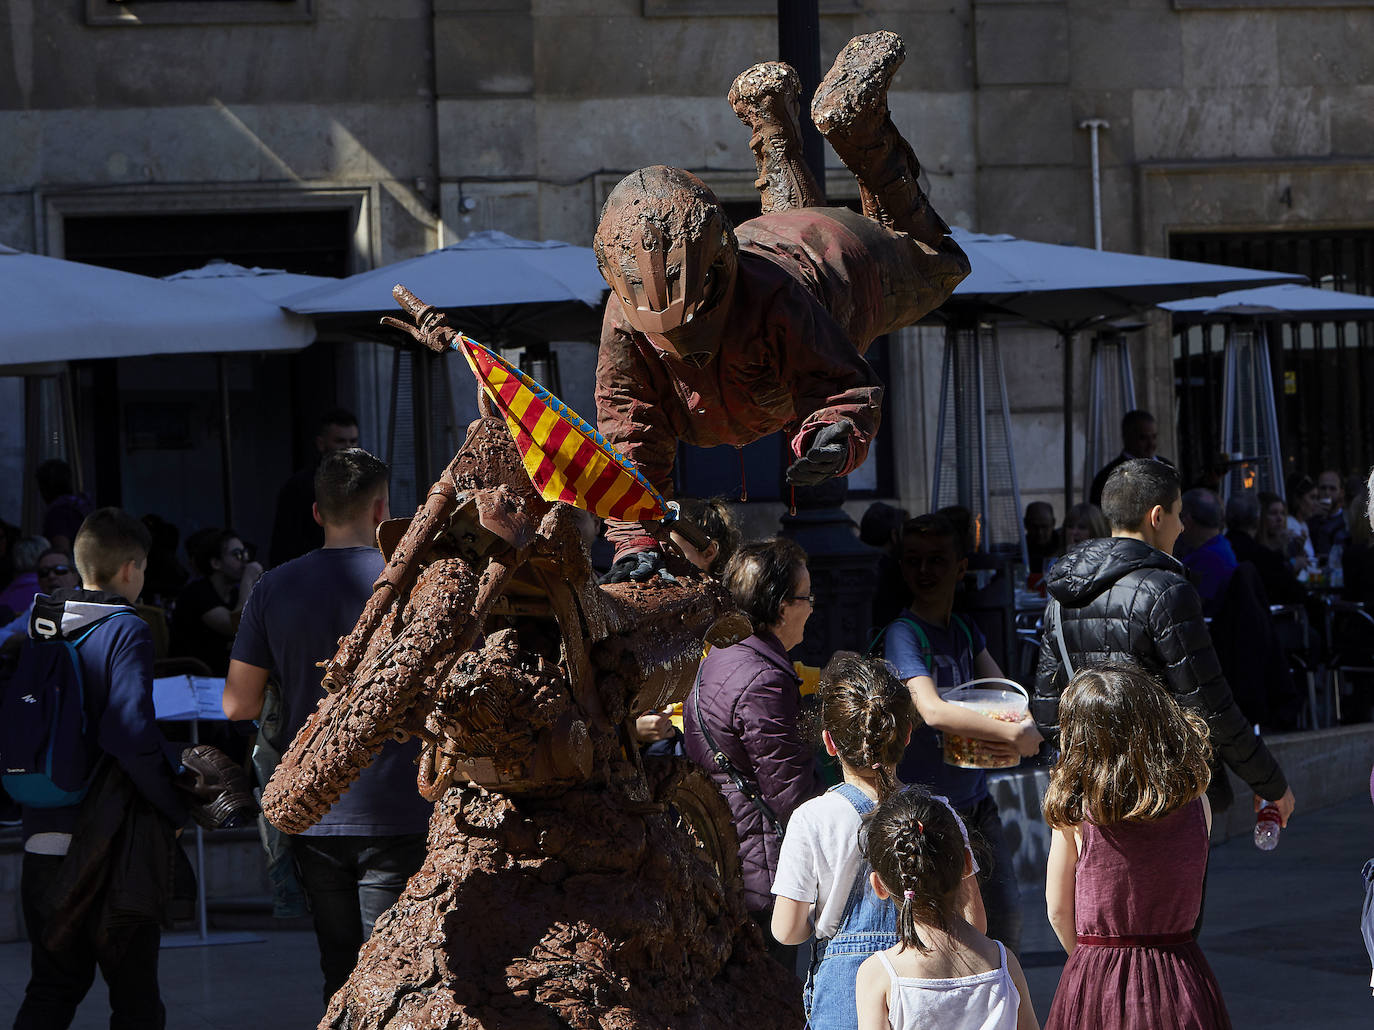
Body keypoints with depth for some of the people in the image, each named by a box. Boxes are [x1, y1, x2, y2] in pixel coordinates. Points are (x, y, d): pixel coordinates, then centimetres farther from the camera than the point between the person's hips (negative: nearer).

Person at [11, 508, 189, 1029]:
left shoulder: (34, 627, 6)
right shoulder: (125, 631, -12)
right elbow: (132, 736, -22)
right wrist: (176, 810, -11)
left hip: (43, 833, 6)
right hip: (113, 844, -5)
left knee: (52, 987, 14)